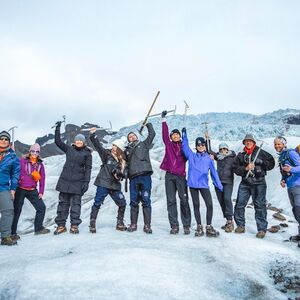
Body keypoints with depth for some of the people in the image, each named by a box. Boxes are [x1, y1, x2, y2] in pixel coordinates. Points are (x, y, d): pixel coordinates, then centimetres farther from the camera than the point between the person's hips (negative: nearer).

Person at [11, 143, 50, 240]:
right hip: (20, 190, -4)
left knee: (42, 207, 5)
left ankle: (38, 228, 21)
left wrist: (41, 192, 6)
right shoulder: (22, 161, -5)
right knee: (16, 211, 0)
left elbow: (42, 178, 9)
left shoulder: (40, 164, 7)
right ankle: (13, 232, 10)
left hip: (32, 191, 5)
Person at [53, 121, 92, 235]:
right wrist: (57, 128, 1)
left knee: (76, 203, 0)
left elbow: (88, 168, -1)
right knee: (63, 202, 5)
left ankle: (74, 225, 7)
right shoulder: (69, 149, 10)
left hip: (77, 182, -2)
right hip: (65, 180, 3)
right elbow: (58, 141, 8)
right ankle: (61, 225, 12)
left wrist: (86, 182, -8)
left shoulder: (87, 153, 3)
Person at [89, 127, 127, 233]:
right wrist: (93, 135, -19)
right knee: (97, 203, -5)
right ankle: (92, 223, 6)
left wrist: (119, 173, -16)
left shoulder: (123, 161, 8)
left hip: (115, 185, 4)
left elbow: (123, 174, 5)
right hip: (103, 183, -3)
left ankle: (120, 223, 21)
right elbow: (98, 145, -8)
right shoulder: (107, 154, 1)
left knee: (122, 203, 4)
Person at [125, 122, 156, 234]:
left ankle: (147, 225, 0)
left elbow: (152, 134, 16)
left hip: (145, 176, -2)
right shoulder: (127, 150, 23)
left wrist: (148, 124, 24)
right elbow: (124, 163, 23)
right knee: (134, 202, 4)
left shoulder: (144, 144, 18)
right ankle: (133, 224, 12)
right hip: (133, 178, 2)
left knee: (146, 201, -4)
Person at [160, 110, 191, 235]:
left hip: (180, 175, -1)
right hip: (169, 175, 2)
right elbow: (165, 133, 4)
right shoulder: (168, 144, 12)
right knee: (171, 201, 2)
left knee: (184, 200, -4)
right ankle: (174, 226, 8)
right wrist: (163, 119, -2)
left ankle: (186, 226, 4)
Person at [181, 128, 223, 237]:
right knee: (196, 206, 6)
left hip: (204, 185, 0)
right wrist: (184, 133, -8)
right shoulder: (191, 156, 8)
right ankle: (199, 227, 16)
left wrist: (219, 185, 9)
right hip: (193, 184, 0)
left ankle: (209, 227, 4)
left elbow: (213, 172, 10)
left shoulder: (209, 158, 8)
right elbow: (185, 146, 0)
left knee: (209, 205, -9)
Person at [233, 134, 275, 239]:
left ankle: (262, 229, 6)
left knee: (260, 205, -2)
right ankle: (240, 225, 17)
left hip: (259, 183, -3)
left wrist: (259, 164, -9)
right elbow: (236, 169, 6)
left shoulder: (261, 152, 4)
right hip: (245, 183, 3)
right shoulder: (241, 155, 12)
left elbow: (271, 163, 4)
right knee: (239, 204, 2)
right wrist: (246, 168, -11)